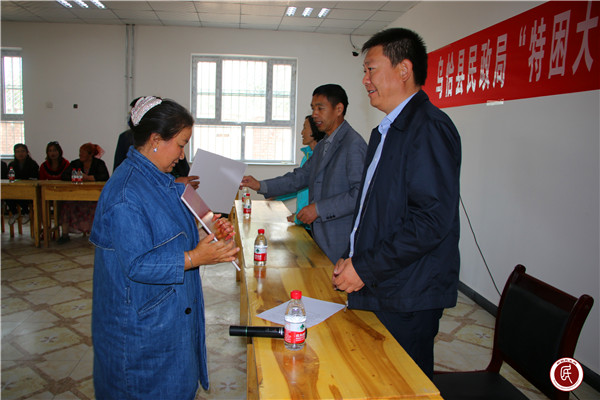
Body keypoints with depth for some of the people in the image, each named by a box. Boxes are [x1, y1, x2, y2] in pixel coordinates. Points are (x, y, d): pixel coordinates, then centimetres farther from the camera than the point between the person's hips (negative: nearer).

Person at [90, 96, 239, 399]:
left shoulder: (161, 180, 6)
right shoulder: (126, 194, -25)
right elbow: (137, 265, -26)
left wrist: (208, 232, -1)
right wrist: (196, 257, -30)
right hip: (143, 324, -9)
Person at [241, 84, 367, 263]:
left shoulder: (354, 144, -15)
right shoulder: (322, 145, 17)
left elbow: (360, 194, -21)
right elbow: (301, 176, 18)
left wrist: (319, 208, -19)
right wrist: (261, 186, 9)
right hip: (320, 236, 8)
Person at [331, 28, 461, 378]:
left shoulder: (430, 128, -16)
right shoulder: (385, 132, 16)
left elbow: (431, 219, -24)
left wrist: (366, 269, -19)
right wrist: (351, 258, 8)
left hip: (407, 301, -9)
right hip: (376, 290, 9)